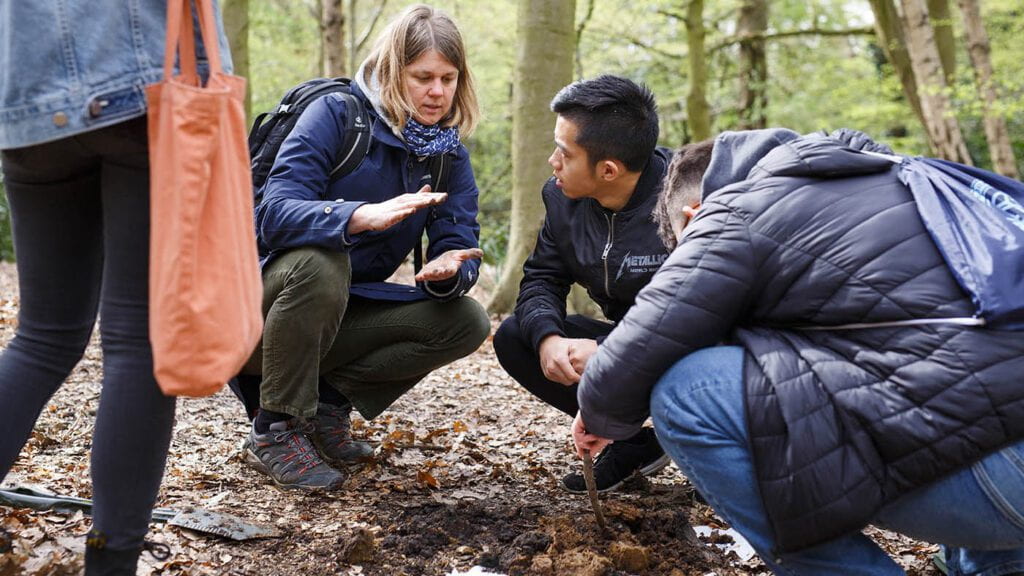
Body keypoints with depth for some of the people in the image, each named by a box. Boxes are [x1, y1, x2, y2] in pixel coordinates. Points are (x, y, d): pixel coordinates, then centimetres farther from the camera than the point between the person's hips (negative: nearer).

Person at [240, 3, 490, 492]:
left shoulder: (451, 157, 1)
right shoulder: (335, 114, -15)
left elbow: (460, 247, -7)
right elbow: (275, 213, -28)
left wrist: (446, 271, -32)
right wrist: (364, 216, -45)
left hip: (343, 315, 5)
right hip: (261, 312, -4)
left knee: (467, 323, -12)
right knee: (319, 260, -37)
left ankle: (329, 398, -1)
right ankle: (274, 431, -18)